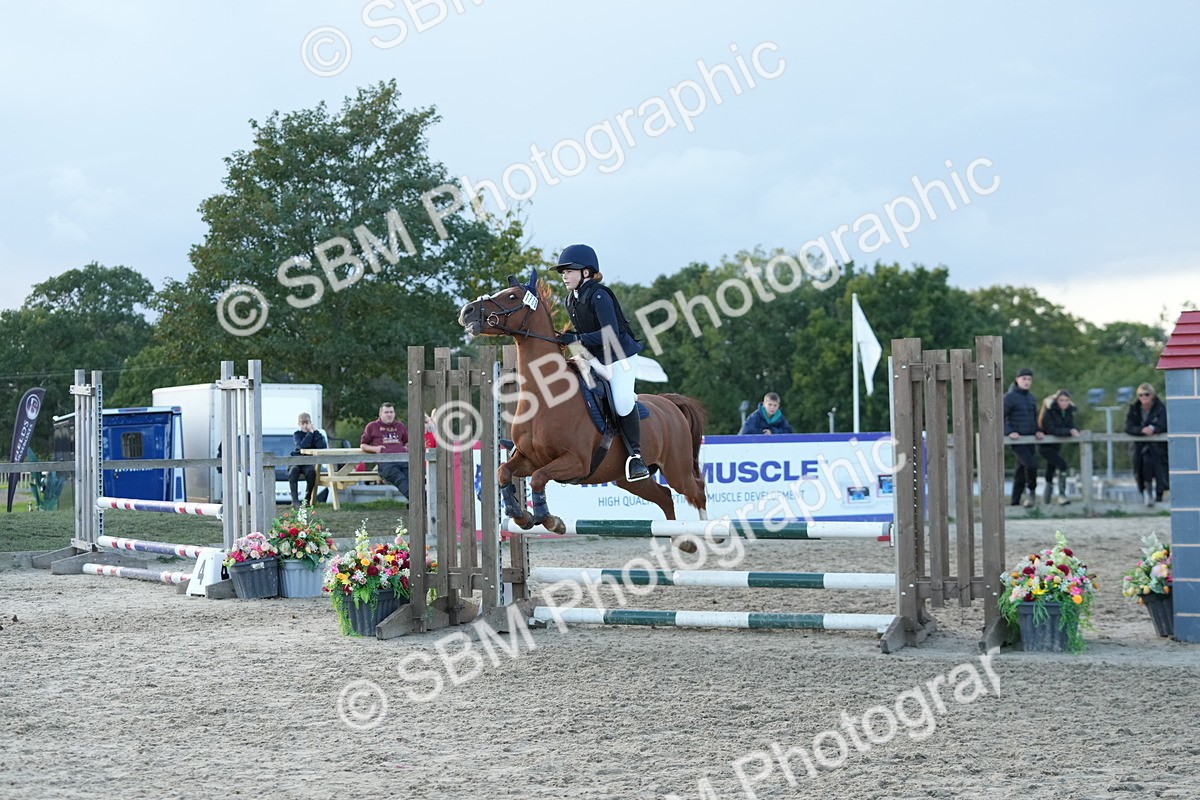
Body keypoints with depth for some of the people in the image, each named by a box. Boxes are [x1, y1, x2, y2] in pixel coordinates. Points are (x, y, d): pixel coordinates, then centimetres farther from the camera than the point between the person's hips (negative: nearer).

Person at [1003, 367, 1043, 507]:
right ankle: (1032, 493, -2)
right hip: (1017, 439, -7)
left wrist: (1037, 430, 8)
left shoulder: (1031, 398, 15)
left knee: (1022, 471, 8)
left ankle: (1015, 502, 14)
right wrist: (1009, 432, -20)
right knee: (1030, 464, -22)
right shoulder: (1010, 397, -7)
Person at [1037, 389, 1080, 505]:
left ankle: (1046, 500, 25)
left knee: (1050, 473, 15)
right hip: (1045, 446, -7)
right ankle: (1062, 495, -20)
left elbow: (1071, 426, -5)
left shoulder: (1069, 410, -1)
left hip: (1056, 446, 7)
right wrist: (1069, 431, -37)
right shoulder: (1049, 410, -20)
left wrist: (1075, 431, -28)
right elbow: (1051, 430, -28)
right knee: (1062, 464, -24)